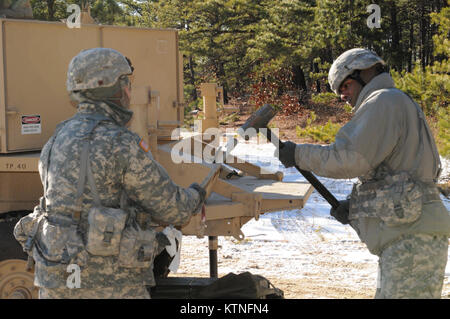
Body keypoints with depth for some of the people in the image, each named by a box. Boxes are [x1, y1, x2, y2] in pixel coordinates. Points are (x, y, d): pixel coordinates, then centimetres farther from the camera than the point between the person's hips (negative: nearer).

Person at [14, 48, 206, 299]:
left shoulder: (60, 139, 9)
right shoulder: (123, 146, -15)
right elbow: (172, 209, -8)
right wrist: (195, 197, 15)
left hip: (56, 279, 7)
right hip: (110, 283, -7)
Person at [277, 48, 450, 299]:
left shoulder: (385, 101, -5)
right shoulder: (399, 105, 28)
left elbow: (352, 158, -17)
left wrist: (299, 154, -6)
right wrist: (353, 205, 15)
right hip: (407, 238, 11)